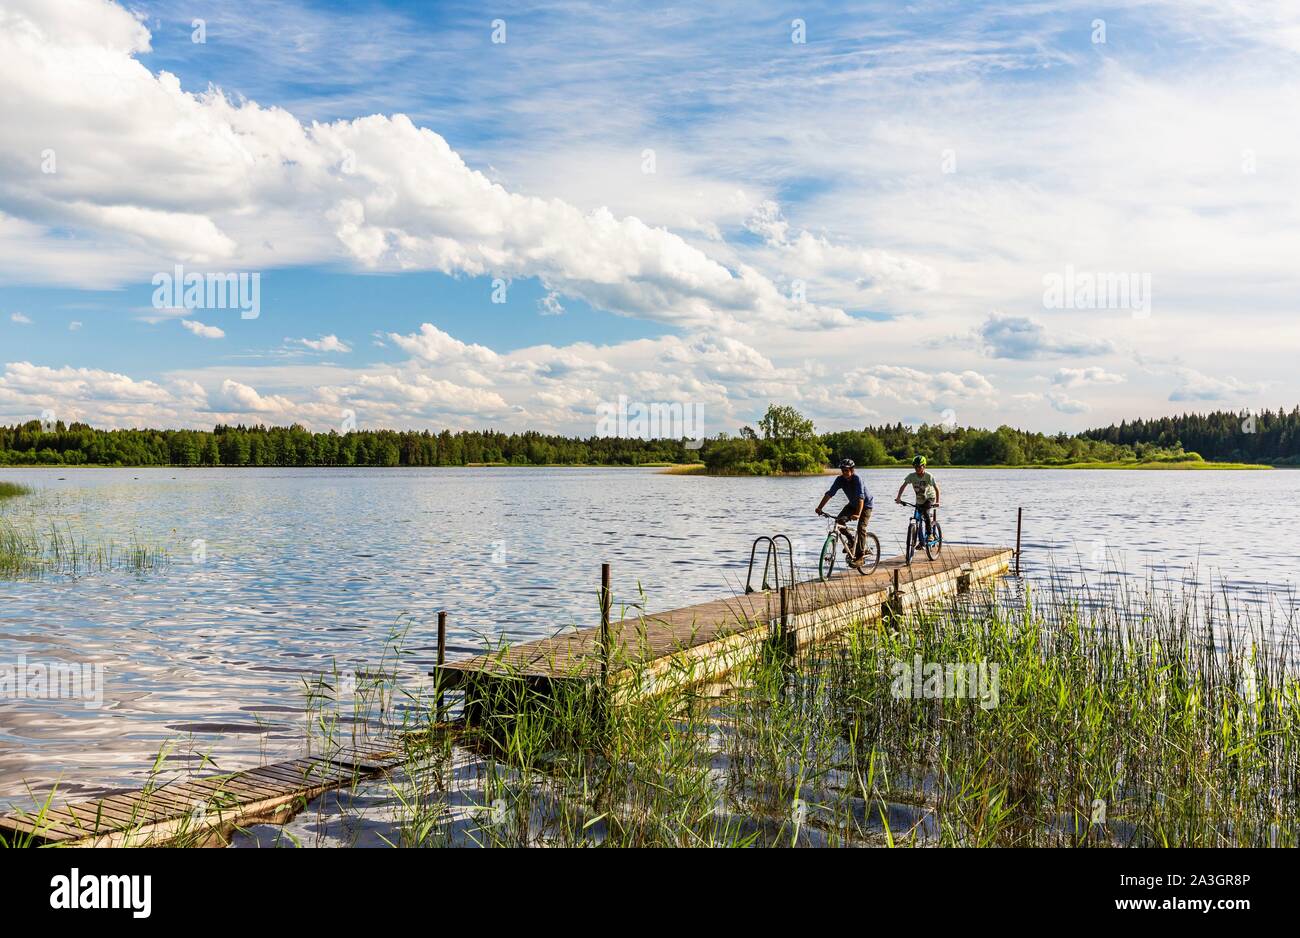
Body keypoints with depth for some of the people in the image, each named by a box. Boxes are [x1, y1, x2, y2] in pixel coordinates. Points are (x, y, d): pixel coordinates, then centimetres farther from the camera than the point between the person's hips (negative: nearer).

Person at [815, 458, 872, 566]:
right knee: (839, 520, -13)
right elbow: (829, 493, -20)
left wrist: (858, 514, -53)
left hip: (865, 505, -6)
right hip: (852, 504, 6)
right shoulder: (840, 479, -15)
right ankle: (852, 541, 11)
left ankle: (859, 557, -18)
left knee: (861, 528, -19)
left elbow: (861, 498, -41)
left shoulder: (857, 479, -31)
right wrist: (819, 507, -32)